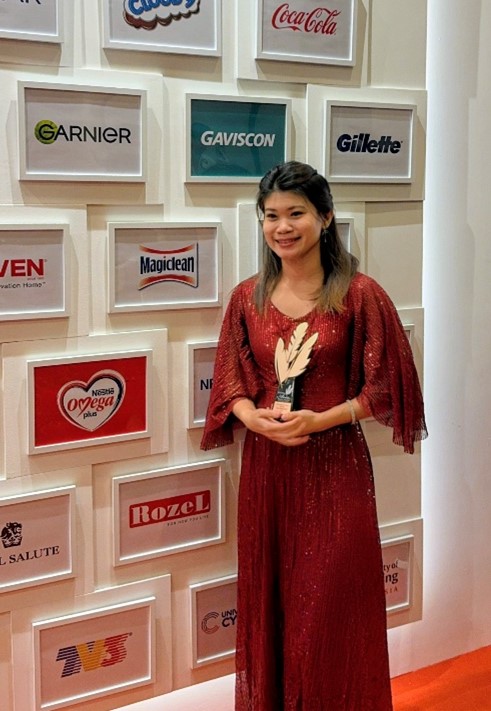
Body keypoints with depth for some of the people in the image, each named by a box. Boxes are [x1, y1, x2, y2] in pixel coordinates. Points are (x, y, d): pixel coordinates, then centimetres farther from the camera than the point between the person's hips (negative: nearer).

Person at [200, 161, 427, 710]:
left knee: (330, 605, 4)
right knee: (267, 599, 13)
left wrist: (318, 420, -17)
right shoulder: (248, 298, 4)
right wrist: (257, 418, -13)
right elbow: (230, 383, 7)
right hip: (265, 466, 4)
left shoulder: (359, 295, -7)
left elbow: (381, 387, -5)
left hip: (334, 466, -3)